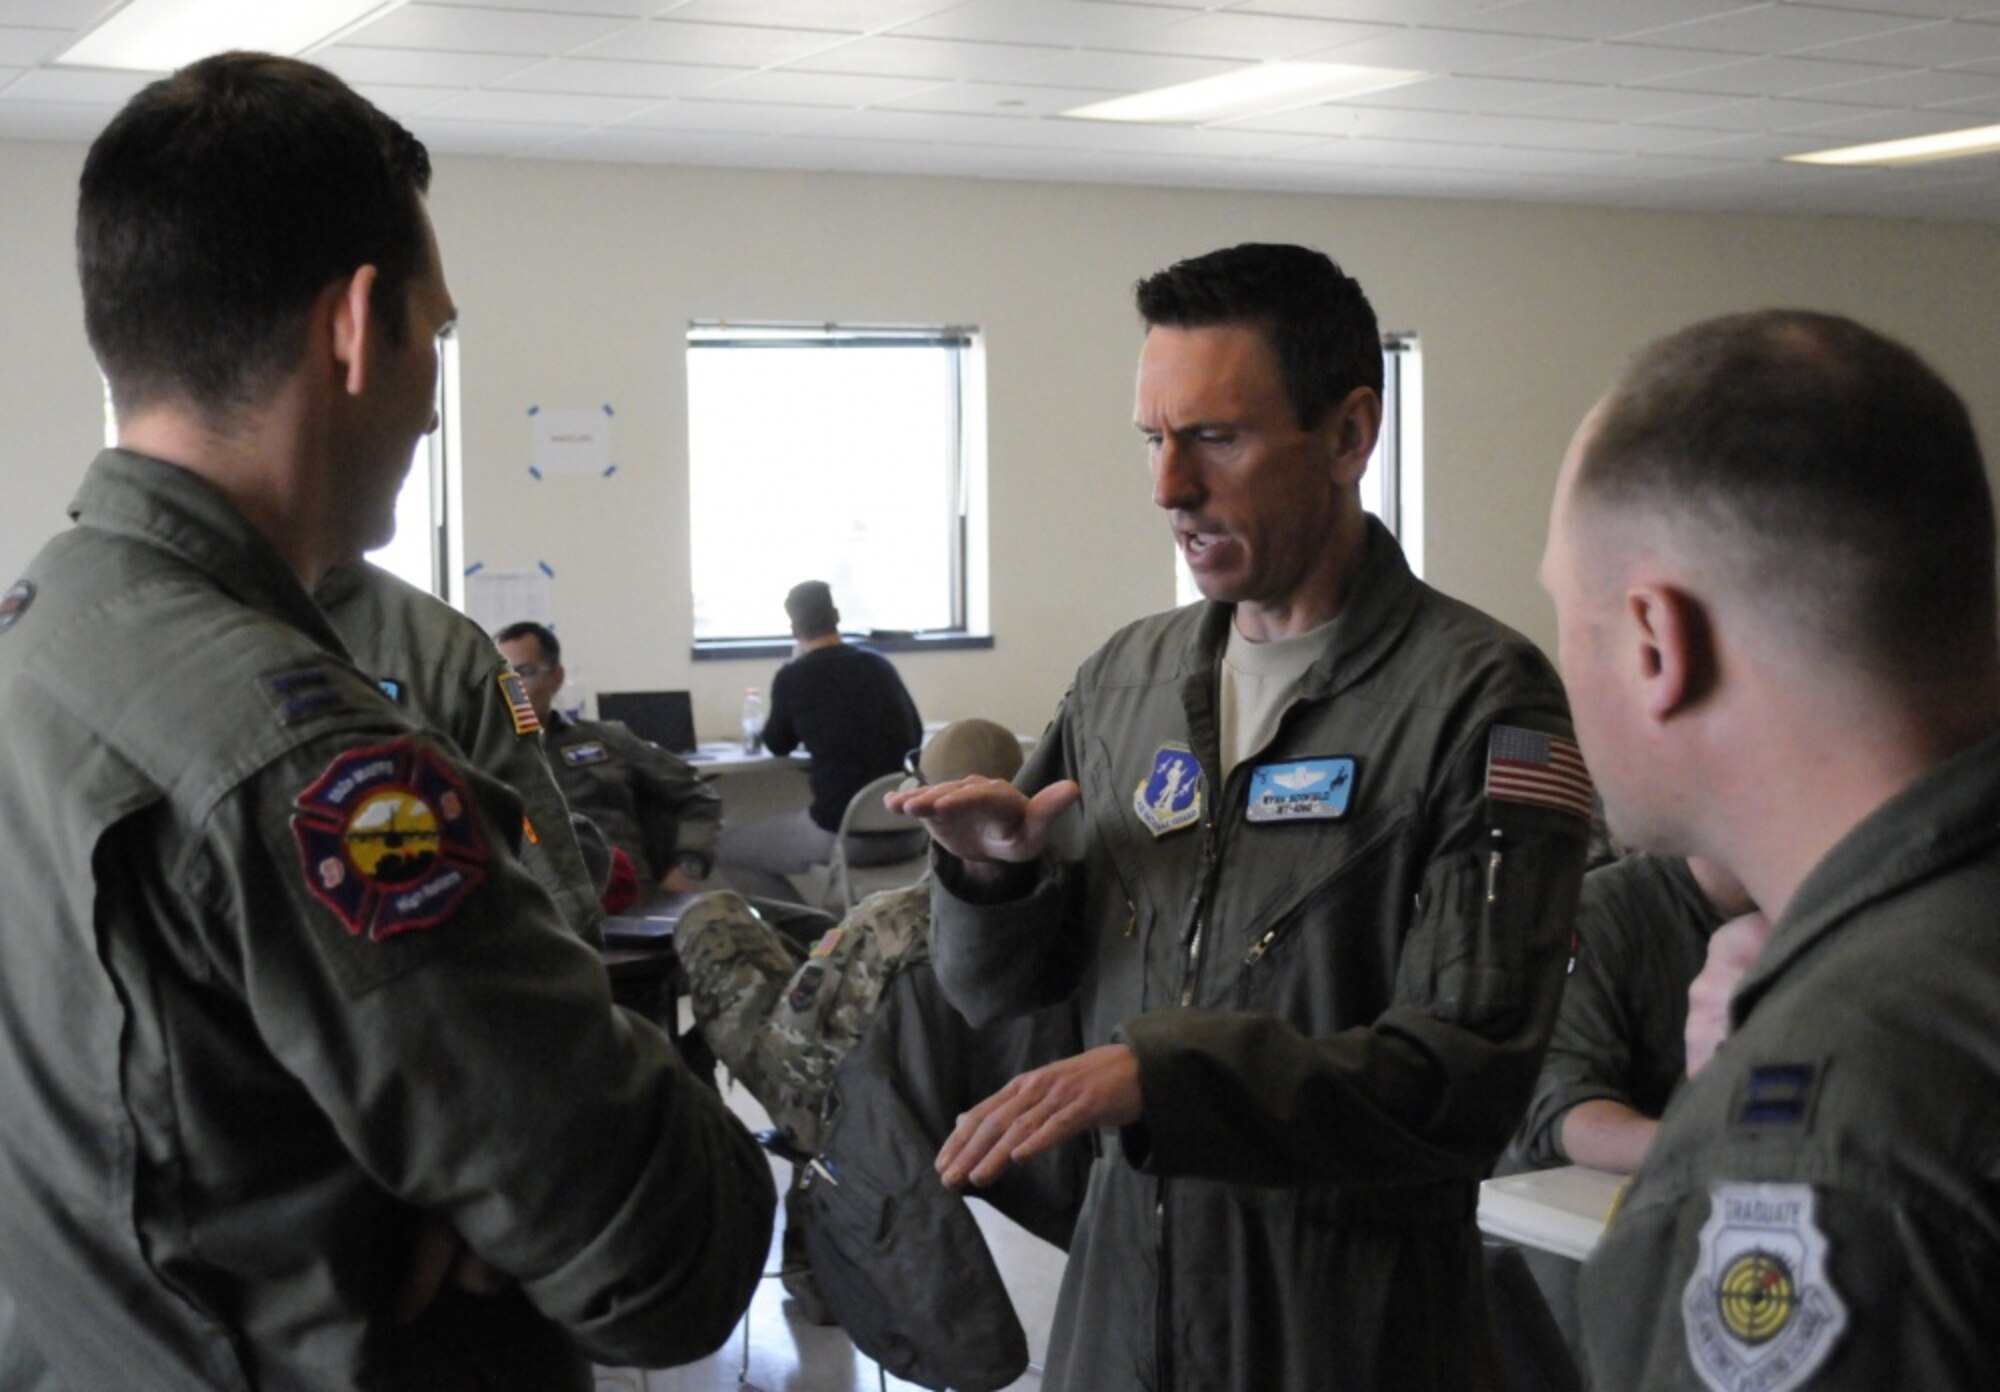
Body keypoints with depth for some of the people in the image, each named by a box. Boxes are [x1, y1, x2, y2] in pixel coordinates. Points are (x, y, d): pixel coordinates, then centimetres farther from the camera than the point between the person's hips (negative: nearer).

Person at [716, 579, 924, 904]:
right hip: (908, 832, 5)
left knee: (728, 849, 16)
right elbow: (916, 735, 24)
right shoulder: (879, 665, 10)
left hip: (842, 834, -5)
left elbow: (778, 745, 15)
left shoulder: (792, 677, -3)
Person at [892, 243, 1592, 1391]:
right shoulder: (1124, 681, 5)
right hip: (1120, 1292, 5)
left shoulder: (1480, 701, -14)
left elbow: (1464, 1080, -21)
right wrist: (997, 875, -10)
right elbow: (1000, 988, 11)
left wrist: (1158, 1076, -30)